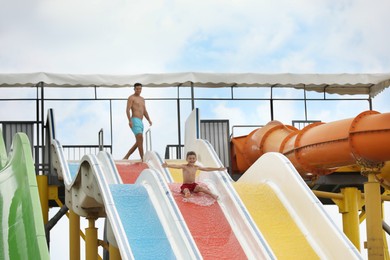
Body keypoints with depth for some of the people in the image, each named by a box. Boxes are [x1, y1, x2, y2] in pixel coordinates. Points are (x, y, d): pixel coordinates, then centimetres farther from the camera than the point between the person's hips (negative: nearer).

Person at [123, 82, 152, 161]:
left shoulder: (142, 99, 23)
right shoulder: (131, 98, -1)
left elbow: (145, 111, 20)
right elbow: (128, 109, -12)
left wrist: (149, 120, 3)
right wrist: (130, 120, -26)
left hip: (140, 122, 9)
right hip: (135, 121, -9)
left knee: (138, 142, 9)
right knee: (140, 139, -20)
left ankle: (126, 157, 15)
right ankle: (143, 159, -21)